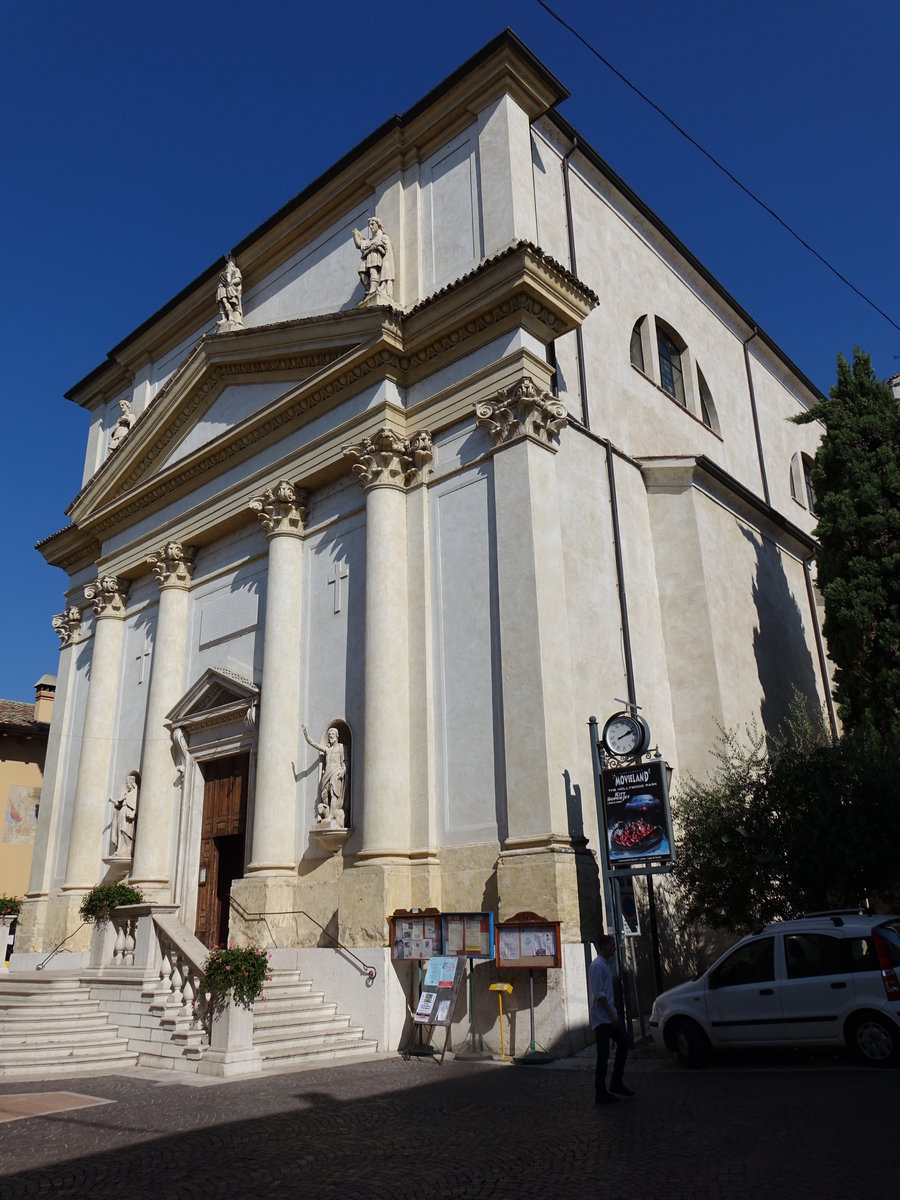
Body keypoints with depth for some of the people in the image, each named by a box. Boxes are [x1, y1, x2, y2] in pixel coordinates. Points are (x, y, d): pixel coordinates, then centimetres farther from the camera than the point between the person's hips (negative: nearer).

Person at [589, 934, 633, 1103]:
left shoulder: (604, 964, 16)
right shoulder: (597, 965, -16)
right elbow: (599, 994, -21)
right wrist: (611, 1015, -22)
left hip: (609, 1017, 10)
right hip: (601, 1018, -10)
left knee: (623, 1045, 13)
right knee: (603, 1055, -5)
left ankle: (616, 1083, 22)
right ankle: (600, 1093, 2)